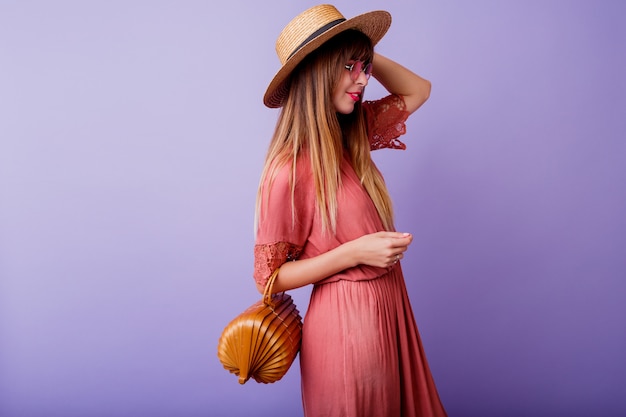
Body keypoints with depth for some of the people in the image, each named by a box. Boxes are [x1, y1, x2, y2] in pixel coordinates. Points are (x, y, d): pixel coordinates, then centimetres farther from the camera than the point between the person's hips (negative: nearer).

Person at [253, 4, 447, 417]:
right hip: (345, 321, -8)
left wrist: (363, 54, 1)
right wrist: (355, 252, -23)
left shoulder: (353, 134, 1)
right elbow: (270, 277, -15)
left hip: (390, 306, 8)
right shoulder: (288, 170, -20)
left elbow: (417, 90, 14)